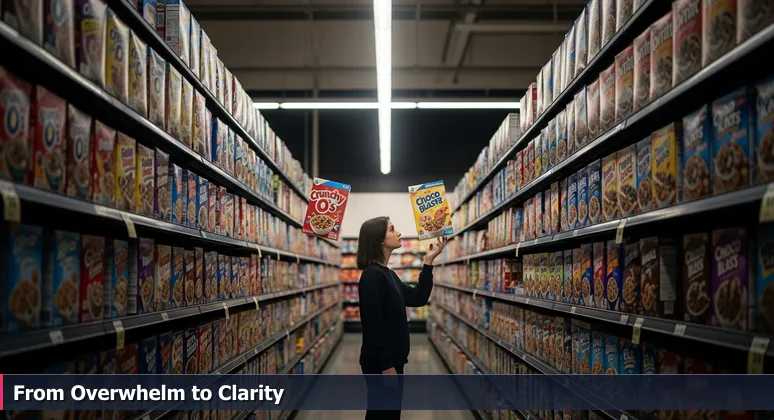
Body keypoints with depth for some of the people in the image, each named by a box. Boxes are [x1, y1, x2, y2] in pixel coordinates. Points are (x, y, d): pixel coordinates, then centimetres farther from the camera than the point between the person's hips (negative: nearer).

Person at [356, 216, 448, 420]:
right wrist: (385, 365, -21)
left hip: (391, 359, 9)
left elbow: (417, 298, 13)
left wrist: (428, 262, 8)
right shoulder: (372, 275, -17)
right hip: (381, 363, -9)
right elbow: (372, 324, -22)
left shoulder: (387, 274, 12)